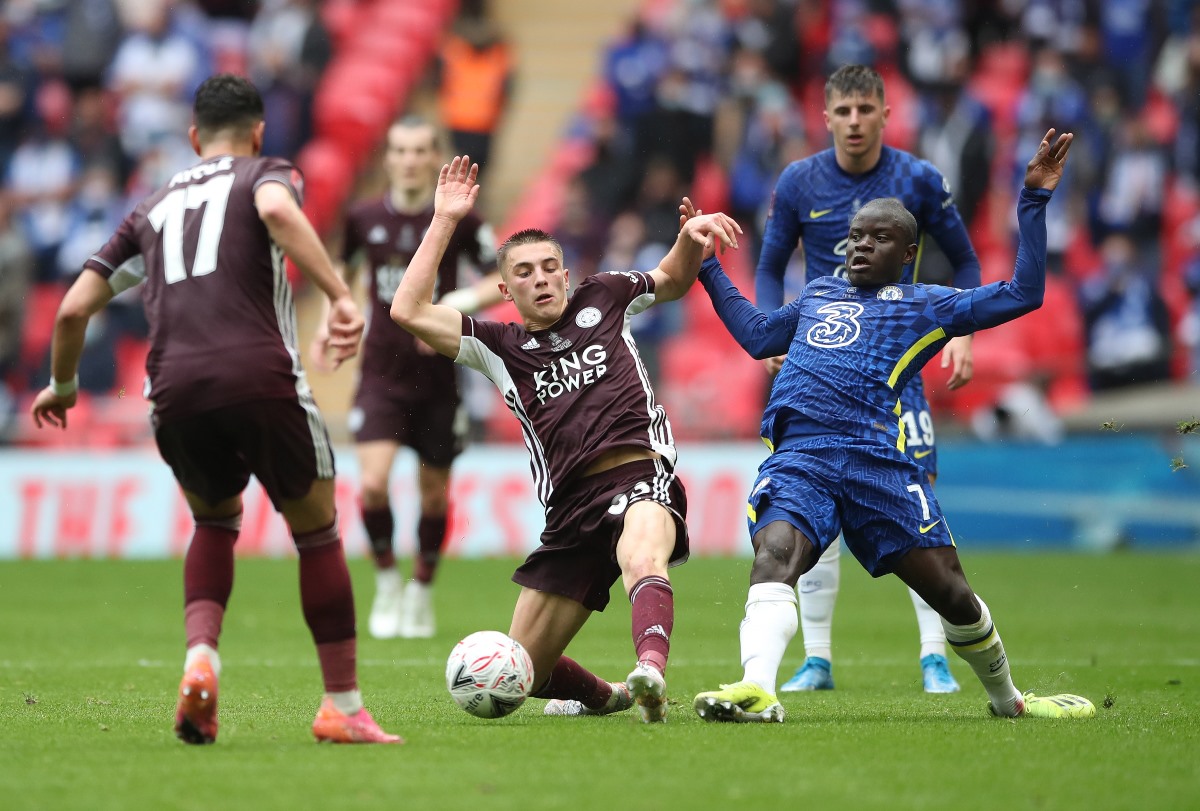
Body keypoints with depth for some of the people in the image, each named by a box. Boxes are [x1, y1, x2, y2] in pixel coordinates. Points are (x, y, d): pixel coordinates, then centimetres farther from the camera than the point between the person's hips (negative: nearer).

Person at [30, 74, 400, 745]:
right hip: (262, 380, -4)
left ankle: (201, 659, 4)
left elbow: (74, 308, 25)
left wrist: (62, 385, 42)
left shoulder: (151, 209, 26)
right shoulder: (267, 174, 14)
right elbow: (277, 211, -12)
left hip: (173, 393, 4)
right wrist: (342, 298, -20)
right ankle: (344, 708, 12)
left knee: (216, 520, 28)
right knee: (318, 532, 13)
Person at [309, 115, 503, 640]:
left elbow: (506, 278, -2)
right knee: (372, 484, -17)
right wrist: (330, 326, 8)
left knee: (434, 494, 8)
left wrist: (458, 305, -18)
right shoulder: (365, 219, 0)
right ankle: (387, 582, 6)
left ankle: (422, 592, 30)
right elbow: (345, 269, 21)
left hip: (438, 377, 0)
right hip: (380, 373, 0)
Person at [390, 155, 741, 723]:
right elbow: (409, 312, 1)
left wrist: (691, 234, 13)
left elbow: (673, 280, 36)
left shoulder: (601, 300, 18)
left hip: (641, 476, -3)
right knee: (523, 672, 7)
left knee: (642, 559, -42)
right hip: (572, 505, 3)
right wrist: (445, 221, 2)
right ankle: (601, 697, 38)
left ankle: (651, 675, -67)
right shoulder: (499, 346, 14)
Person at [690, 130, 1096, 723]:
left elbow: (1024, 293, 12)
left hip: (876, 457, -2)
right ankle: (756, 692, -46)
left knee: (947, 587, -2)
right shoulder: (819, 294, 30)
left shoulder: (925, 306, 17)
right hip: (797, 453, 2)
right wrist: (706, 265, 45)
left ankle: (1008, 700, 23)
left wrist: (1034, 200, 9)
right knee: (774, 553, -28)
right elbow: (757, 335, 44)